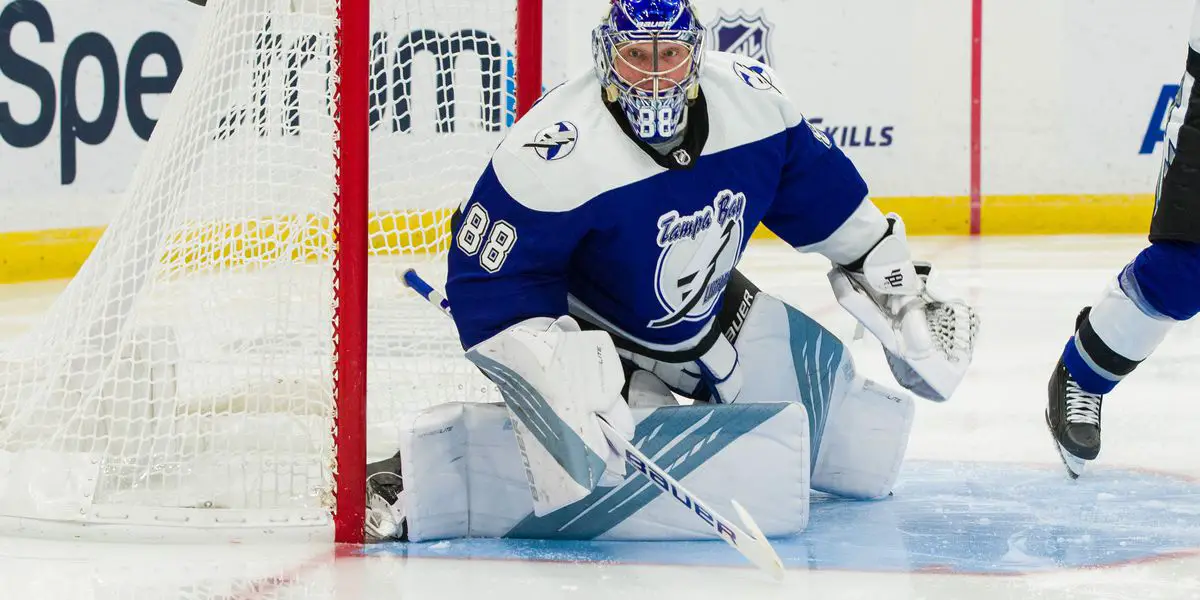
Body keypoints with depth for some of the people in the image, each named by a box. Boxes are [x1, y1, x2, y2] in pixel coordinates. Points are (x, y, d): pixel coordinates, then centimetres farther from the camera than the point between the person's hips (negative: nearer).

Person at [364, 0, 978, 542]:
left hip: (716, 317, 6)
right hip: (595, 341, -6)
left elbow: (822, 194, 4)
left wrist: (901, 288, 10)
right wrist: (558, 376, -38)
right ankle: (417, 474, -20)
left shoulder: (750, 99, -13)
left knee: (866, 450, 6)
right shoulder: (554, 155, -30)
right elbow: (490, 284, -26)